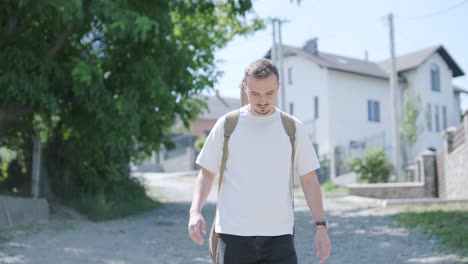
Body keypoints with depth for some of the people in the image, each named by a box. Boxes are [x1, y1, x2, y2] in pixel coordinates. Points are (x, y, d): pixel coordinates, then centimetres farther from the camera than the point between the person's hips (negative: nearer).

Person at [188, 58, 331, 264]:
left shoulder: (293, 128, 5)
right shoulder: (226, 125, 2)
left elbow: (309, 179, 7)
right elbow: (207, 173, 6)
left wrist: (320, 225, -1)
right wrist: (195, 211, -10)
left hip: (279, 235, 1)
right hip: (233, 234, 0)